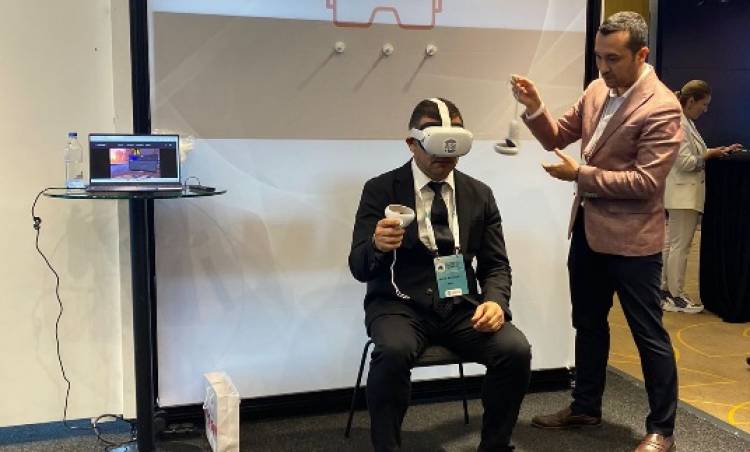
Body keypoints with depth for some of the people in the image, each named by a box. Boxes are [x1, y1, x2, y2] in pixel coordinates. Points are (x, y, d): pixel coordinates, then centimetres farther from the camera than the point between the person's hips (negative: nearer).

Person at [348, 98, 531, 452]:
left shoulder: (479, 194, 7)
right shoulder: (380, 190, -3)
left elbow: (496, 265, 9)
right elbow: (358, 268, -7)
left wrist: (495, 300, -14)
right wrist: (377, 245, -32)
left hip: (460, 305, 3)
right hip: (401, 305, -3)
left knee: (516, 350, -23)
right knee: (393, 352, -35)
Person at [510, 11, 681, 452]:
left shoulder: (662, 108, -18)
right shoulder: (597, 90, 4)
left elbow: (646, 181, -22)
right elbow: (558, 136, 8)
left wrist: (581, 174, -20)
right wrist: (534, 106, -10)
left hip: (631, 237, -8)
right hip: (588, 227, 8)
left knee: (648, 333, 4)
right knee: (589, 323, 19)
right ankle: (586, 407, 37)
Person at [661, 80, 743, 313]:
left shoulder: (687, 123, 15)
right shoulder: (678, 125, -17)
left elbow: (695, 155, 18)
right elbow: (686, 162, -21)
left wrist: (720, 151, 8)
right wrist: (711, 154, -9)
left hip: (685, 195, 11)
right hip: (683, 195, -11)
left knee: (671, 244, 14)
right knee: (680, 246, -4)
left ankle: (665, 291, 22)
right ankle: (675, 297, 4)